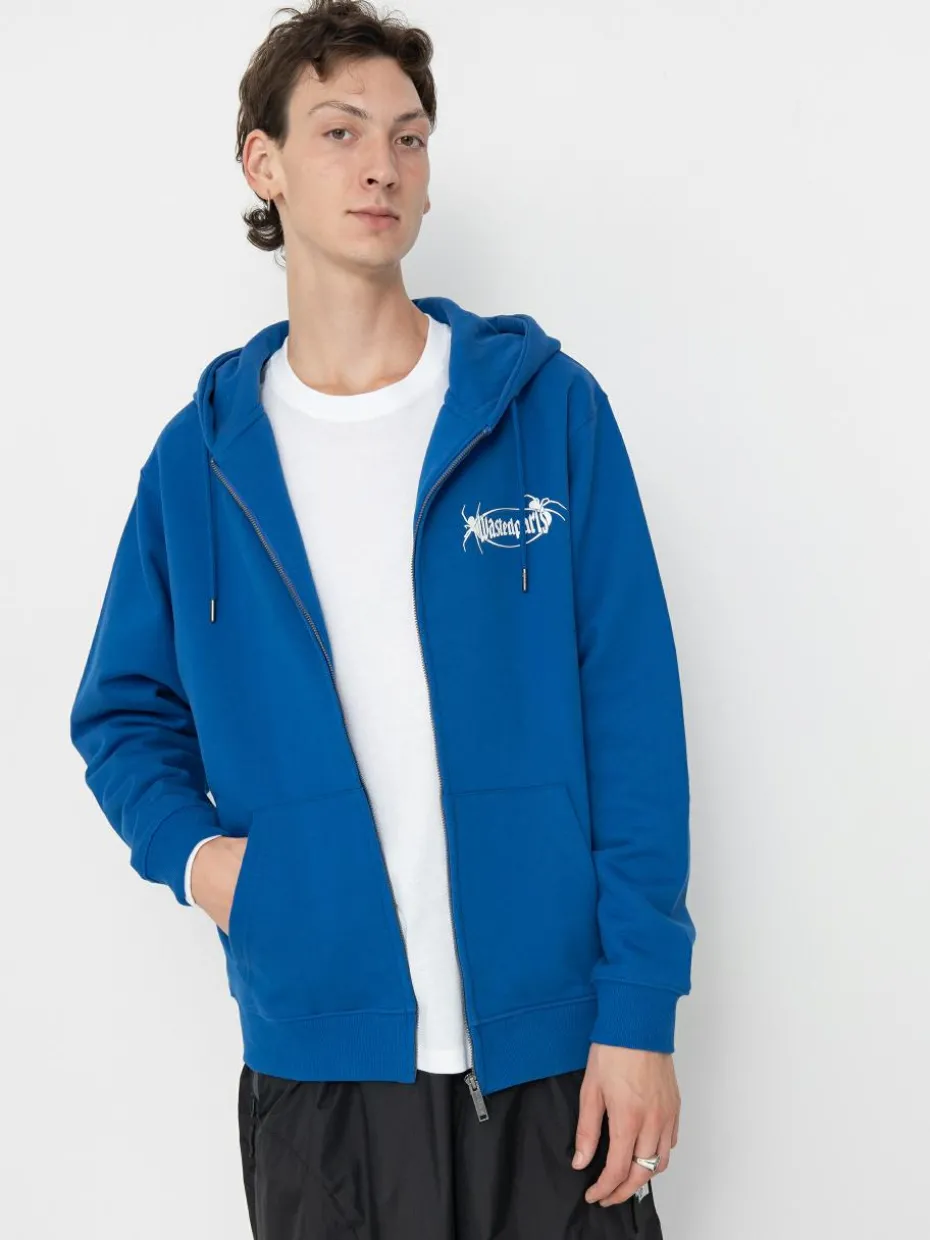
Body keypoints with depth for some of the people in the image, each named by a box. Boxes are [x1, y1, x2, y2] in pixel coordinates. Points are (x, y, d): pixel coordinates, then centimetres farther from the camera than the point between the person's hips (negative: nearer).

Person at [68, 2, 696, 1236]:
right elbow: (124, 713, 13)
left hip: (552, 1046, -1)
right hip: (316, 1054, 2)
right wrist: (191, 849, -6)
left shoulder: (548, 408, -3)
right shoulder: (203, 455, 3)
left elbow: (634, 724, -5)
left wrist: (640, 1009, -9)